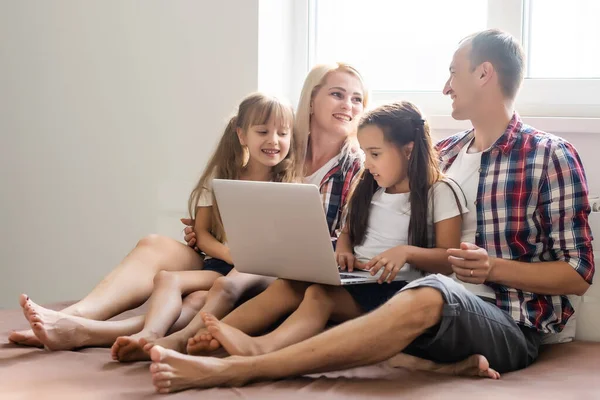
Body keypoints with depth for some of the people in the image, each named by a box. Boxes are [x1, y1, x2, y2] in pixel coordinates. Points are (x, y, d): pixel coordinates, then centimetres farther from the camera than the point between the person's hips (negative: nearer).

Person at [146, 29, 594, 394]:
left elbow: (578, 275, -4)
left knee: (429, 296, -39)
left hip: (512, 326, -7)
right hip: (440, 313, 7)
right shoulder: (442, 154, 17)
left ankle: (232, 369, -47)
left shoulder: (550, 155, -1)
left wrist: (494, 268, -18)